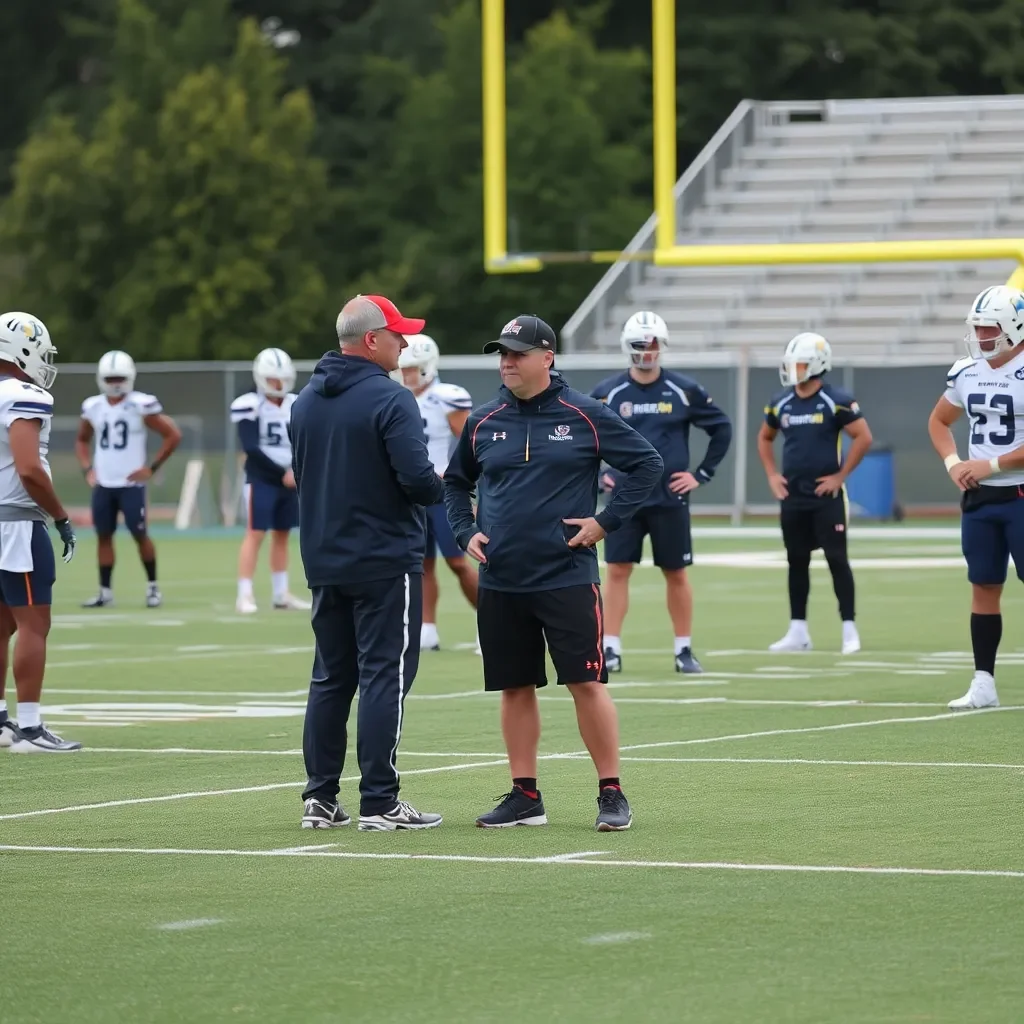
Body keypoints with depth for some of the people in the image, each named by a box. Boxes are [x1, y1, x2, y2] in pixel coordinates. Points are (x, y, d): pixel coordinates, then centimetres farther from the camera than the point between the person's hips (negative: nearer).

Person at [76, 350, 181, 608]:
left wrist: (152, 468, -7)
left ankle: (152, 586, 12)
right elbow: (82, 440, 24)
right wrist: (87, 468, 9)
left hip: (131, 484, -5)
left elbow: (173, 435, -5)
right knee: (103, 536, 5)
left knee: (140, 535, -3)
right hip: (102, 485, 5)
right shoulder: (93, 407, 6)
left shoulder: (141, 406, -9)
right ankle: (105, 591, 11)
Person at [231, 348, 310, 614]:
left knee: (282, 534, 11)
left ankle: (281, 593, 19)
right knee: (255, 533, -10)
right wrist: (282, 472, -17)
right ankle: (244, 595, -9)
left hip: (288, 480, 6)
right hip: (261, 480, -6)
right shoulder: (250, 406, -10)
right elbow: (251, 448, -16)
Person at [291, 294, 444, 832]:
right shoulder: (390, 400, -15)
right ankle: (378, 803, -4)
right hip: (385, 561, -7)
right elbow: (418, 479, -21)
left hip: (324, 562, 7)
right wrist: (436, 488, 0)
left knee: (330, 678, 13)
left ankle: (320, 799, 13)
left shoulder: (305, 401, 9)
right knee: (384, 677, -3)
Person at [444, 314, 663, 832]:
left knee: (586, 684, -5)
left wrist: (606, 521, -5)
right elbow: (455, 482, 23)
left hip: (568, 579, -4)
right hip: (500, 583, 4)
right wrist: (466, 533, 7)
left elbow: (647, 464, 2)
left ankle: (611, 794, 2)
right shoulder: (483, 422, 8)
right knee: (514, 688, 7)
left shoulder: (585, 416, -3)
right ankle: (525, 797, 15)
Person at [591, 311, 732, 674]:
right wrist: (596, 474, 3)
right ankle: (611, 648, -1)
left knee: (676, 574, 6)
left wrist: (701, 474, 2)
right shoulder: (609, 392, 0)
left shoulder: (683, 391, -1)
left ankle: (684, 650, 14)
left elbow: (721, 429, 7)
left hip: (670, 498, 0)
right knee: (617, 570, -4)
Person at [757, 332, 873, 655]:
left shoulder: (836, 402, -10)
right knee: (796, 562, 9)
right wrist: (772, 475, 10)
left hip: (826, 495, -5)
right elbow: (765, 438, 22)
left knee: (837, 560, -4)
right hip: (792, 497, 5)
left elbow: (863, 437, -11)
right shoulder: (781, 404, 7)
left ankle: (849, 630, 0)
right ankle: (798, 631, 15)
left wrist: (840, 476, -12)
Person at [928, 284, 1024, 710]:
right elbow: (938, 422, 21)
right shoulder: (966, 373, 7)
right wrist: (953, 463, 4)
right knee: (983, 588, 8)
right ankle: (983, 683, 12)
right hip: (979, 498, 6)